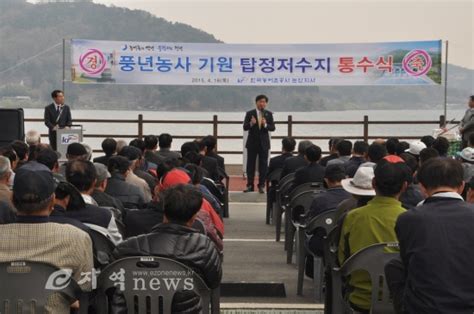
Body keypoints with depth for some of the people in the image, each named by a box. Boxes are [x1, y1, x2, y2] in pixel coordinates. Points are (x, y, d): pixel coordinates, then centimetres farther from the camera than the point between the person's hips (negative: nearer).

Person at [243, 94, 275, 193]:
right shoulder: (250, 113, 0)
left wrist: (265, 125, -20)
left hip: (264, 143, 1)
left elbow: (273, 128, -1)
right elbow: (245, 127, -4)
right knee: (250, 165, 3)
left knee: (263, 165, 2)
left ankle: (261, 186, 9)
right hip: (252, 142, -1)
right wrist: (251, 124, -24)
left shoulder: (269, 114, 4)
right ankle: (250, 185, 10)